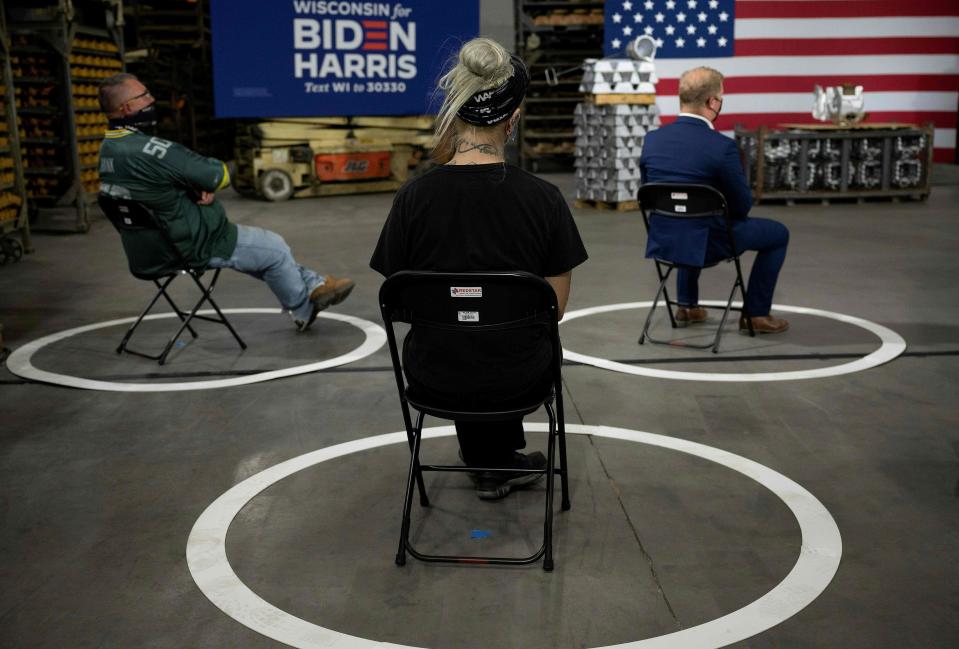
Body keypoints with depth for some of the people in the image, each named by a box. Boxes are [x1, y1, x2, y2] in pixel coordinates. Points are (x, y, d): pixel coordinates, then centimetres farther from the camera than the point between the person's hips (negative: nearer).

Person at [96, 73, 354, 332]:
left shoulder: (108, 148, 1)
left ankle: (313, 284, 34)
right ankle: (304, 311, 30)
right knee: (275, 249, 8)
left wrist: (203, 187, -11)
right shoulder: (146, 149, -31)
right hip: (197, 243, -10)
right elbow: (219, 175, -26)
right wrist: (206, 185, -4)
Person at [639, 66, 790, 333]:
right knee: (778, 233, 17)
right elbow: (743, 205, -11)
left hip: (662, 239, 6)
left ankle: (687, 305, 42)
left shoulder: (652, 139, -5)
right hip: (705, 243, -5)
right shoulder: (722, 146, -21)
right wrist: (730, 211, 12)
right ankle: (756, 313, 20)